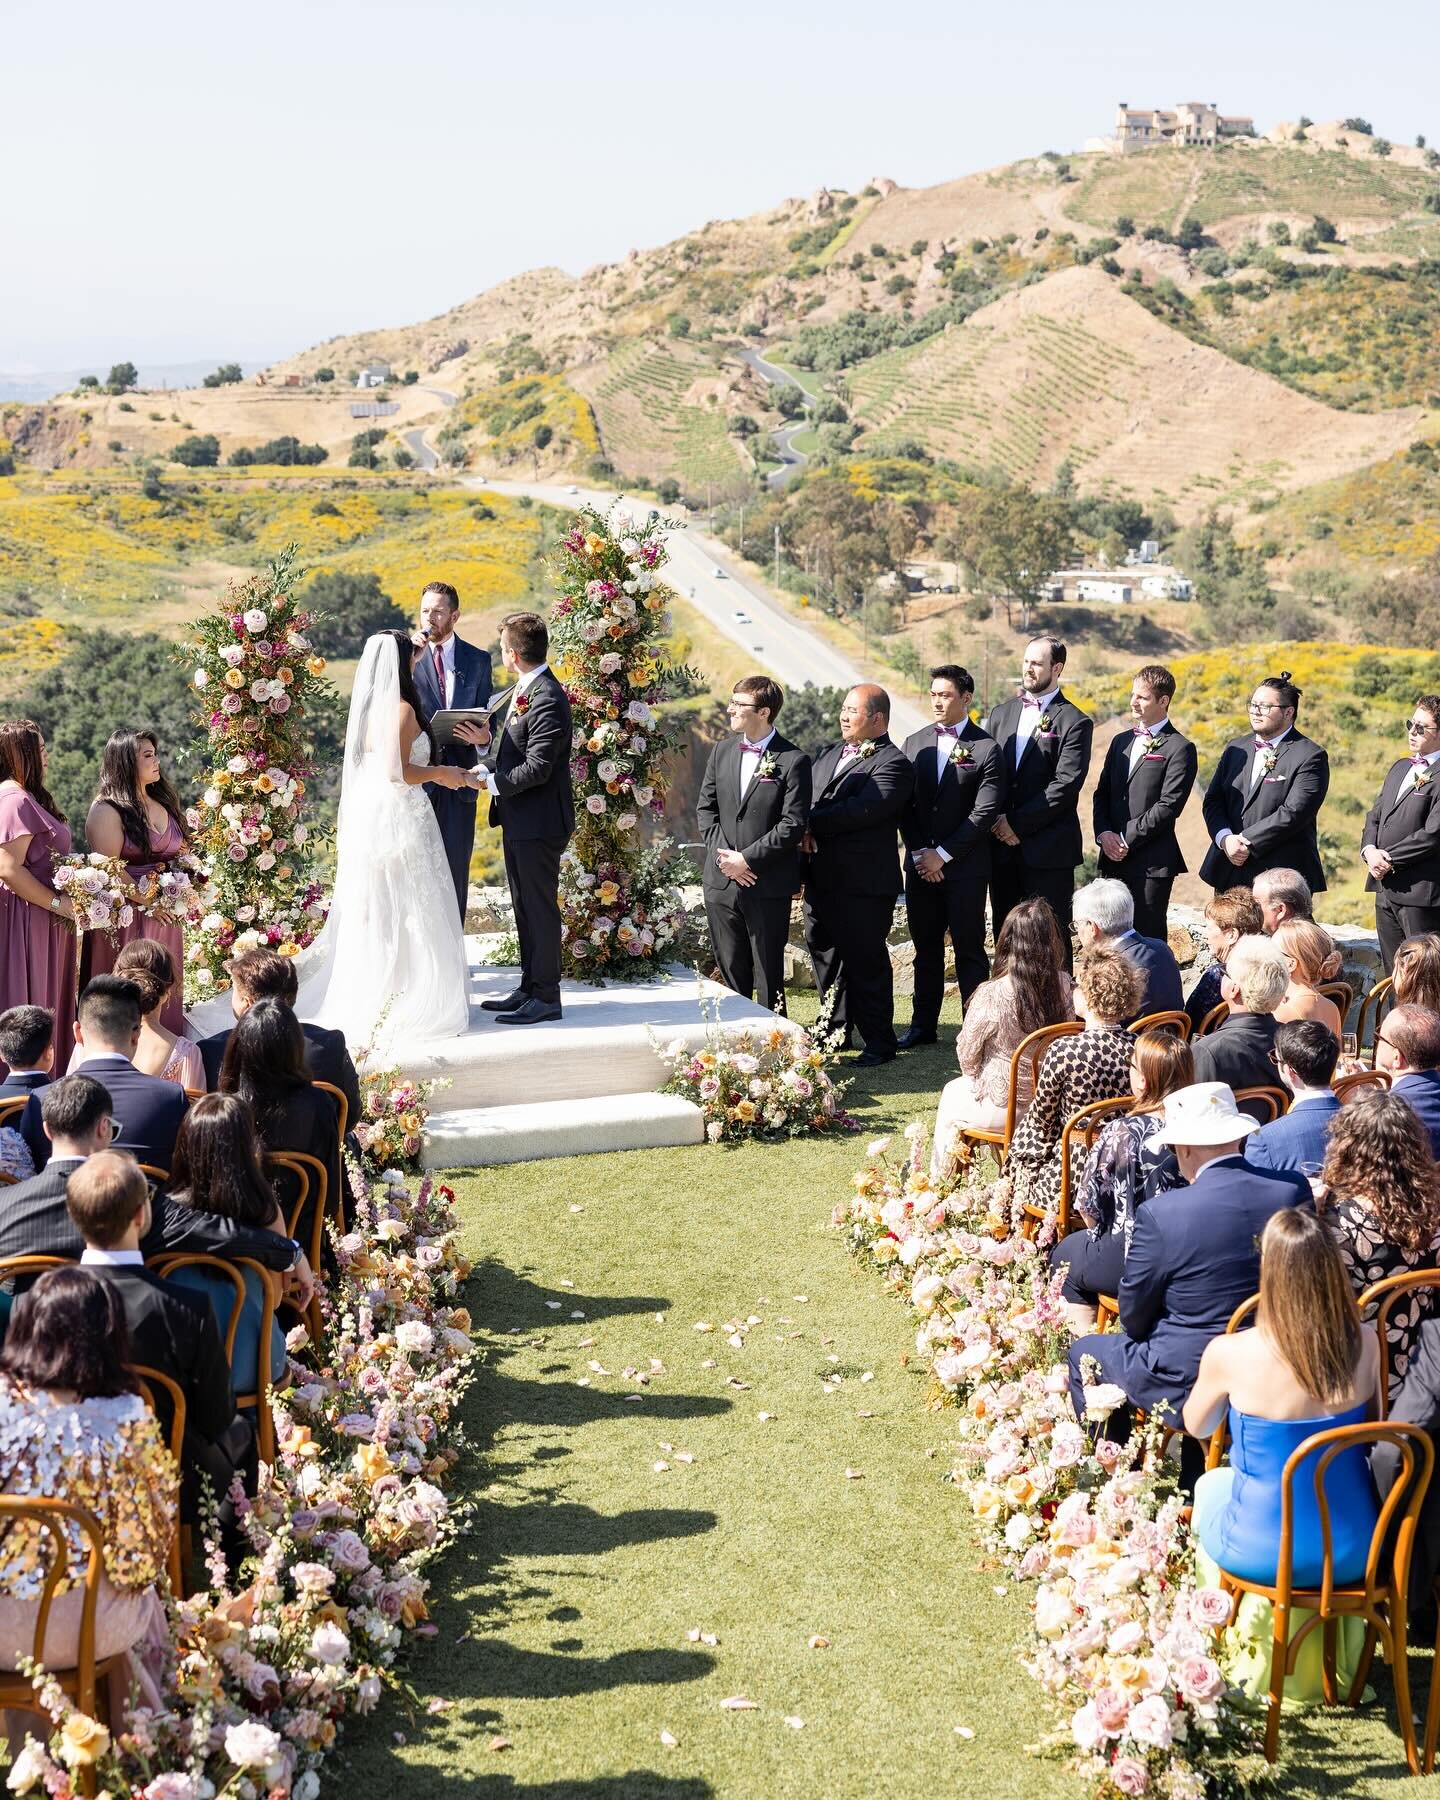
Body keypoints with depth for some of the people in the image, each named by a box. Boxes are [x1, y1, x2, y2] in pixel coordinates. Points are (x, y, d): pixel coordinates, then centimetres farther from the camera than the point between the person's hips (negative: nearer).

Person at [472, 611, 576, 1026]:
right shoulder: (524, 690, 10)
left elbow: (536, 768, -24)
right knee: (523, 906, 17)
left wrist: (491, 778, -16)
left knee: (540, 907, -1)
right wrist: (489, 739, 2)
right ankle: (530, 988, 27)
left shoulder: (547, 700, -21)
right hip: (519, 820, 10)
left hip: (539, 821, -10)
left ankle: (546, 997, 7)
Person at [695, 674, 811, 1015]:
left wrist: (747, 859, -15)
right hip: (721, 882, 5)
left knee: (768, 976, 4)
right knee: (730, 974, 11)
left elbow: (793, 824, -13)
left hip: (768, 887, -5)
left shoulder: (793, 760, -9)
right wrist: (724, 856, -5)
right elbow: (706, 809, 10)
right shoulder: (722, 751, 9)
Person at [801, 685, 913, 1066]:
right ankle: (837, 1030, 32)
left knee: (866, 963, -1)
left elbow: (863, 809, -22)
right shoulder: (828, 755, 17)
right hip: (820, 878, 8)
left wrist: (811, 823, -16)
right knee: (824, 957, 17)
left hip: (865, 883, -8)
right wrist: (806, 828, -13)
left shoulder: (893, 763, -10)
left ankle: (879, 1043, 9)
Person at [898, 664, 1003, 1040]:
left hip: (965, 866, -5)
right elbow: (905, 804, 7)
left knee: (969, 949, 0)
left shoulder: (986, 748, -6)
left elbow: (984, 812, -11)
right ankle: (923, 1025, 20)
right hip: (921, 864, 5)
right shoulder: (915, 743, 9)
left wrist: (942, 854, -12)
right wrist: (918, 853, -4)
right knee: (925, 948, 12)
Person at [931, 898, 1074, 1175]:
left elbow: (967, 1056, -12)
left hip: (1005, 1106, -4)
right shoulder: (1066, 987, -15)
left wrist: (975, 1077, 12)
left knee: (951, 1093, 27)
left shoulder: (991, 995, -27)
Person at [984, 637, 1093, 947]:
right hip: (1002, 846, 5)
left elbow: (1066, 784, -14)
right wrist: (996, 822, -4)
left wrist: (1018, 823, -14)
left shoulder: (1074, 722, -5)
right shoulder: (1001, 714, 14)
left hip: (1048, 850, -5)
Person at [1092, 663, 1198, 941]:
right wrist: (1104, 834, -2)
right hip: (1113, 857, 6)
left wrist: (1127, 838, -13)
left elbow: (1168, 806, -13)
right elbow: (1102, 793, 15)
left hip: (1152, 862, -6)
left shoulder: (1180, 748, -5)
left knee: (1149, 936, -3)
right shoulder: (1121, 741, 17)